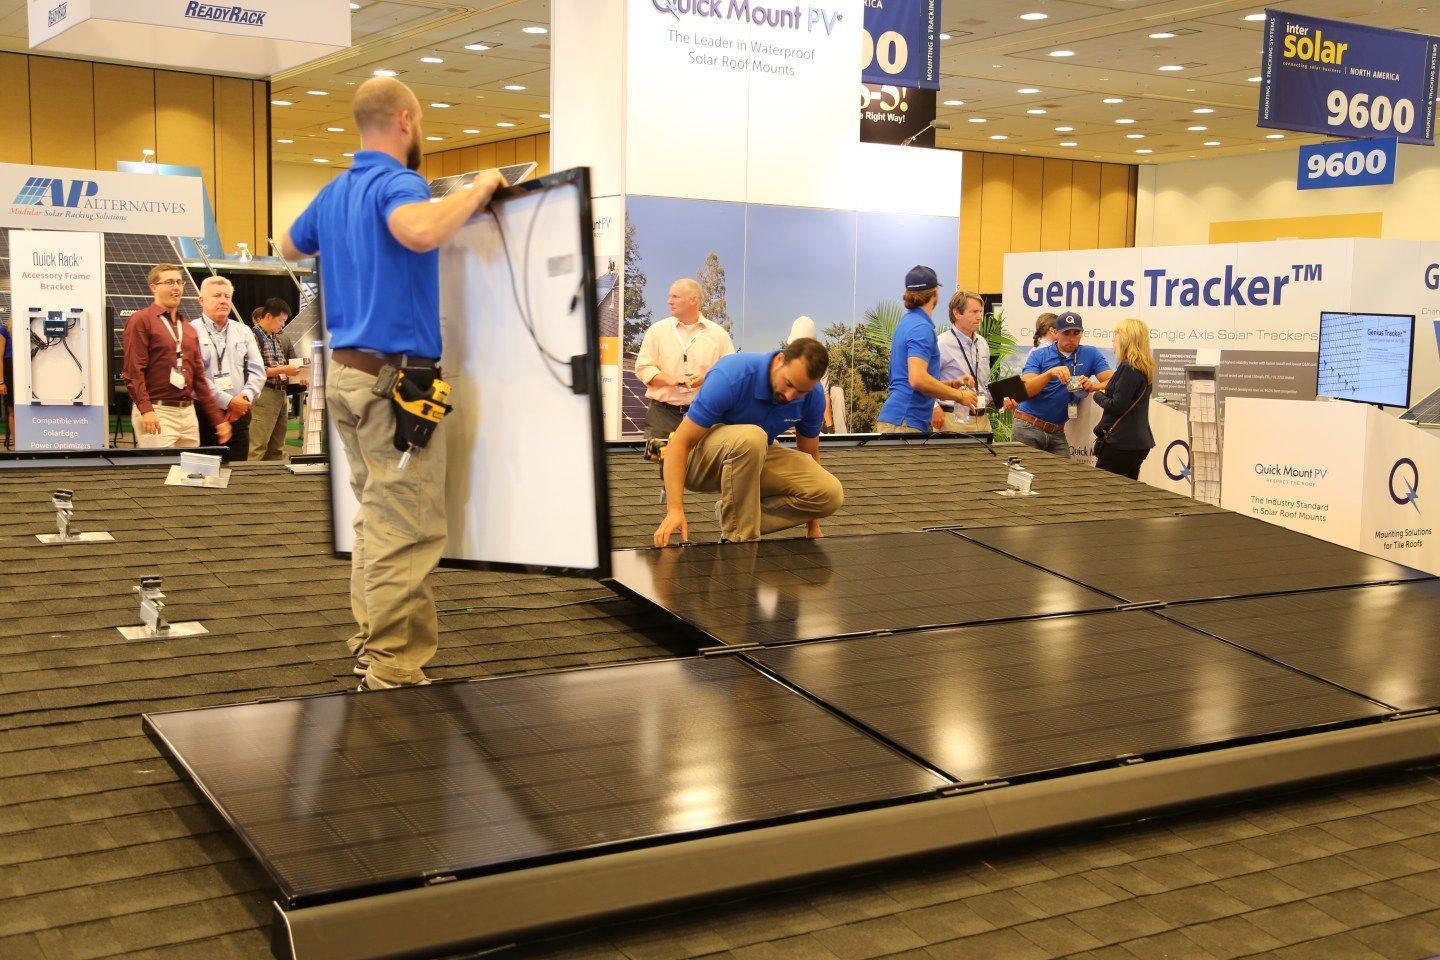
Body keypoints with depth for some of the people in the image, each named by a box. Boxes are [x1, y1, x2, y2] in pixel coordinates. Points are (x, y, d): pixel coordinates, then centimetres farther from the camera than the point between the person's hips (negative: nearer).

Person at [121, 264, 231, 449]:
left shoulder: (189, 330, 20)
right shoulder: (141, 321, -1)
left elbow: (199, 377, 21)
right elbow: (134, 371, -10)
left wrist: (218, 419, 16)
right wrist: (145, 410, -22)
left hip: (188, 412, 7)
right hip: (156, 413, -7)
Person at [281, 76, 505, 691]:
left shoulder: (334, 193, 14)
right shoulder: (395, 183, -13)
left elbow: (290, 247, 33)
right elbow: (421, 231, -37)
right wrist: (478, 188, -22)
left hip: (346, 370, 10)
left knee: (375, 519, 17)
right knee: (408, 533, -5)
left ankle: (369, 648, 23)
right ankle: (394, 674, -3)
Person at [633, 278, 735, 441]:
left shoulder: (718, 334, 8)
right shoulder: (656, 331, 8)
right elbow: (643, 368, 3)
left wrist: (707, 378, -12)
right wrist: (672, 380, -13)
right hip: (663, 413, 0)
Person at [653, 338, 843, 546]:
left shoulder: (813, 397, -14)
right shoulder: (731, 376, -30)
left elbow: (809, 454, 3)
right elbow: (680, 442, -28)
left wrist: (813, 526, 7)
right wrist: (675, 509, -39)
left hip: (755, 456, 5)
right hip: (702, 459, -5)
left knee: (830, 494, -19)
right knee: (749, 438, -40)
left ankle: (744, 517, 0)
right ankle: (739, 538, -23)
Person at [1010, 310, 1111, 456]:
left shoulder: (1090, 355, 6)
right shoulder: (1039, 355, 2)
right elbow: (1025, 389, -12)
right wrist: (1050, 373, -27)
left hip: (1057, 432, 2)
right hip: (1028, 427, -2)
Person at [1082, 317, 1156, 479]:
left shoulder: (1128, 368, -16)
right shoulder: (1144, 368, 13)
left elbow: (1117, 406, -20)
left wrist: (1097, 395, -3)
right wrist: (1099, 387, 15)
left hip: (1121, 443, -9)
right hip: (1139, 443, 9)